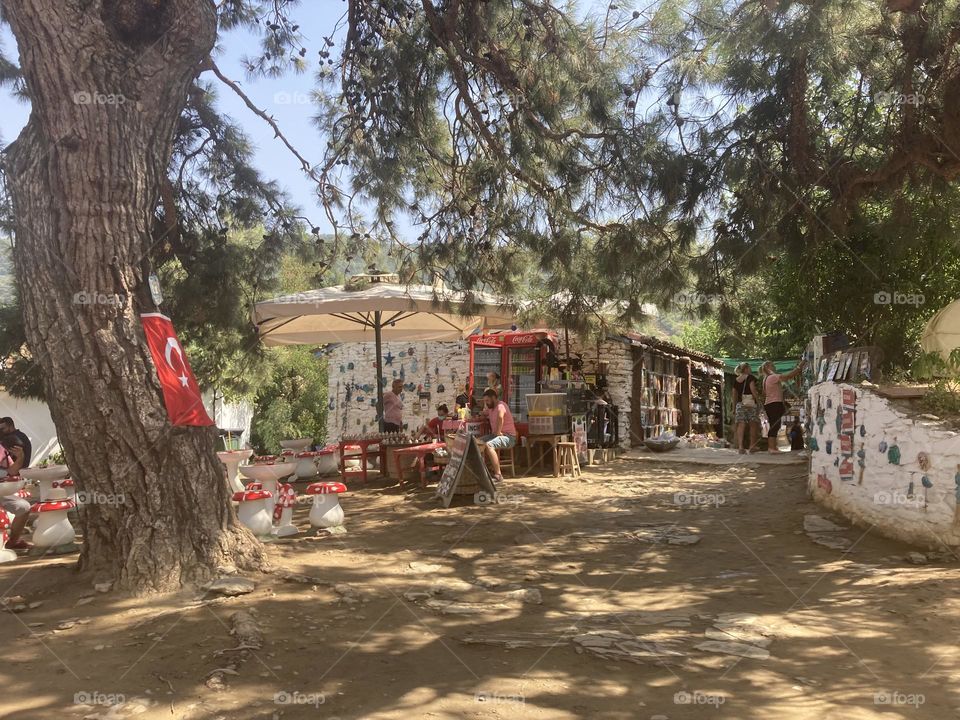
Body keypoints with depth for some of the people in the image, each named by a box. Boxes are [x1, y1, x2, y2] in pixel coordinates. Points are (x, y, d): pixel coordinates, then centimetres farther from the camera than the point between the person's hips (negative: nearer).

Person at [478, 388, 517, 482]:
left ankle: (498, 475, -33)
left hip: (508, 436, -10)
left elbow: (500, 417, -37)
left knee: (488, 445, -33)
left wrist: (498, 432, -31)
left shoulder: (500, 405, -15)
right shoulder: (490, 407, 16)